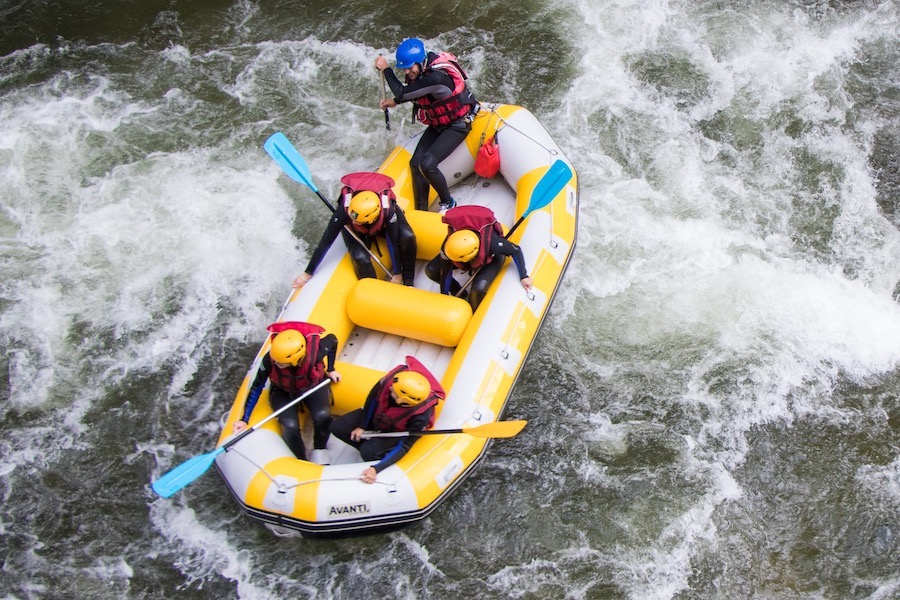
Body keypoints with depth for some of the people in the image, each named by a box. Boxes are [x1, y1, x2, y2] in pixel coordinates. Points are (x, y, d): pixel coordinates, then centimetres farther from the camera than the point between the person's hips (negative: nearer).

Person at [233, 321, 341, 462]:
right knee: (290, 426, -27)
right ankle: (300, 461, 1)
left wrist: (330, 370, -4)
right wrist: (244, 419, -19)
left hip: (314, 386, 0)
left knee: (322, 416, -29)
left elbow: (332, 340, -11)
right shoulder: (270, 360, -35)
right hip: (283, 392, 0)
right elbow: (256, 388, -20)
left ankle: (319, 451, 0)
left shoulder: (317, 349, -36)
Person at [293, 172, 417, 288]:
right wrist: (308, 273, -28)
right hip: (357, 231, 0)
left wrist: (397, 274, -20)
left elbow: (393, 243, -28)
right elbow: (326, 241, -33)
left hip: (383, 224, 0)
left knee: (407, 237, -30)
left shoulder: (388, 209, -42)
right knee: (360, 257, -30)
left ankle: (408, 283, -11)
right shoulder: (346, 208, -40)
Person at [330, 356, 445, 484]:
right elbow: (373, 397, -13)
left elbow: (404, 447, -31)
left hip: (397, 432, -4)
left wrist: (376, 469, -38)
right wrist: (361, 426, -4)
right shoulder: (393, 379, -36)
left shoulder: (420, 416, -41)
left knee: (368, 452, -26)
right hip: (378, 414, 4)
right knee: (337, 427, -6)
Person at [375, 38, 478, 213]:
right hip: (438, 124, 9)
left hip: (457, 124, -9)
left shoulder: (436, 77, -35)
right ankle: (421, 211, 3)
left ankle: (448, 203, 0)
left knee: (427, 164, -22)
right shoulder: (418, 71, -7)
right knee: (416, 163, -6)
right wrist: (395, 101, 6)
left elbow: (402, 92, -30)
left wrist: (386, 69, -18)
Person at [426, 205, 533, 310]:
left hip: (491, 257, -3)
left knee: (478, 289, -29)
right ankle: (459, 294, 13)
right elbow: (445, 272, -21)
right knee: (431, 271, -12)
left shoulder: (491, 242, -46)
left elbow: (516, 250, -27)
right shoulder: (449, 246, -40)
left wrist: (523, 277, -27)